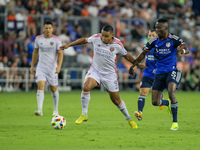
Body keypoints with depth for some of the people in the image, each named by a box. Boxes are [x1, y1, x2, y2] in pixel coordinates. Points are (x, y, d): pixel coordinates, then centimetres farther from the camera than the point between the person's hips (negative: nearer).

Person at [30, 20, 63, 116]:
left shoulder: (56, 40, -6)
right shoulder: (38, 39, 3)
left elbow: (60, 53, -7)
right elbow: (35, 52, 15)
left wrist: (59, 66, -20)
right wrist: (32, 66, 14)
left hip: (52, 68, -1)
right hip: (41, 68, 1)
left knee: (53, 89, 8)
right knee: (40, 87, -16)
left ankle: (55, 110, 28)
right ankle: (40, 110, -24)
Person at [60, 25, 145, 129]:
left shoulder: (117, 45, -14)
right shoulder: (96, 38, -11)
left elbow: (126, 55, 4)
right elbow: (84, 40, 8)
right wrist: (69, 45, 10)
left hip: (110, 74, -1)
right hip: (95, 70, 1)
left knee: (116, 100, 5)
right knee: (86, 87, -28)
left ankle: (129, 119, 28)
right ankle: (84, 115, -13)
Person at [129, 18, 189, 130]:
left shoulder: (174, 39, -8)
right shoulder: (154, 41, 1)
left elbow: (186, 49, -17)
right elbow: (143, 54, 12)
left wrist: (183, 50, -41)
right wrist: (133, 66, 9)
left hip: (171, 71, -4)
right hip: (159, 73, 4)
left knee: (171, 93, -29)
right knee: (155, 102, -2)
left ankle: (175, 122, -16)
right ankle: (169, 104, 35)